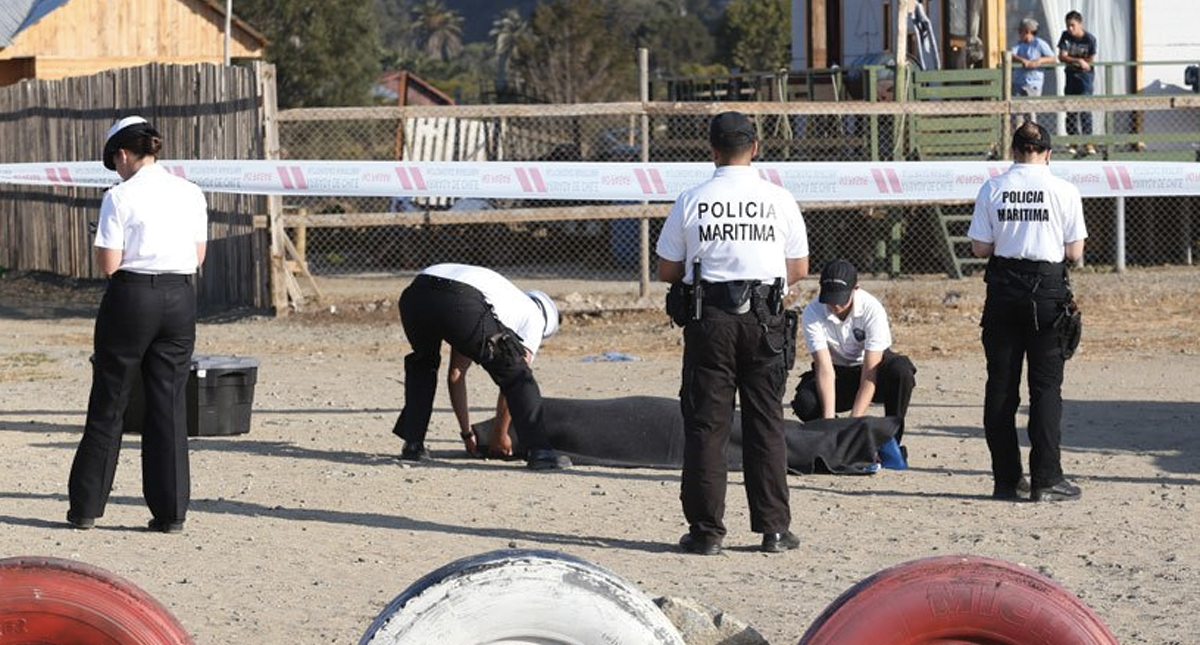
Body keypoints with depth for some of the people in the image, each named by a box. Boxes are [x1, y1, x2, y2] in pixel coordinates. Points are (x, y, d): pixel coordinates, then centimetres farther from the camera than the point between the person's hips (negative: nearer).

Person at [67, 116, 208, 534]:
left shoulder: (120, 198, -9)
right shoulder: (191, 194, 5)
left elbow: (109, 264, -10)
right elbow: (199, 257, 10)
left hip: (131, 297, -4)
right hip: (180, 298, 4)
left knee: (108, 404, 8)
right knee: (170, 404, 8)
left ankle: (86, 507, 14)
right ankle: (171, 511, 7)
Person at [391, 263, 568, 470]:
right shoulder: (534, 315, 30)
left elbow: (455, 375, 48)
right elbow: (514, 377, 26)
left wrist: (467, 434, 55)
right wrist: (501, 434, 38)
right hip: (461, 305, -6)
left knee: (422, 365, 37)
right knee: (515, 374, 12)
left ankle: (413, 445, 31)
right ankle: (539, 451, 2)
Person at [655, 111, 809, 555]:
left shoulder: (692, 201, -2)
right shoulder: (779, 200, 1)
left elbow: (666, 270, 3)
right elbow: (799, 268, 8)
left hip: (708, 319, -1)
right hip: (764, 319, 1)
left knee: (705, 424, 3)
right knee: (765, 422, 8)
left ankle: (706, 530, 1)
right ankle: (773, 527, 7)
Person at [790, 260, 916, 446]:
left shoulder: (872, 308, -27)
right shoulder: (812, 314, -23)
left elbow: (870, 372, -30)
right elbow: (825, 369, -27)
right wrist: (829, 419, -39)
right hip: (838, 371, 1)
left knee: (901, 370, -35)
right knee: (805, 402, -30)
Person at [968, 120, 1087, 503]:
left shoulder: (992, 189, 0)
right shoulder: (1063, 191, -4)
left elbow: (980, 248, 0)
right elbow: (1075, 252, -3)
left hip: (1003, 290, 2)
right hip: (1047, 291, -2)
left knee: (1001, 385, 8)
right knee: (1046, 385, 2)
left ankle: (1006, 479, 10)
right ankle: (1046, 481, -2)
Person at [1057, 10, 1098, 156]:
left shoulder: (1089, 39, -13)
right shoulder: (1066, 36, -3)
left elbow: (1090, 61, -9)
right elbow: (1062, 57, -10)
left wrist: (1070, 60, -7)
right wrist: (1078, 61, -23)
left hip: (1085, 75, -4)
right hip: (1071, 75, 4)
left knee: (1085, 107, -13)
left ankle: (1088, 142, -13)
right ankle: (1073, 142, 9)